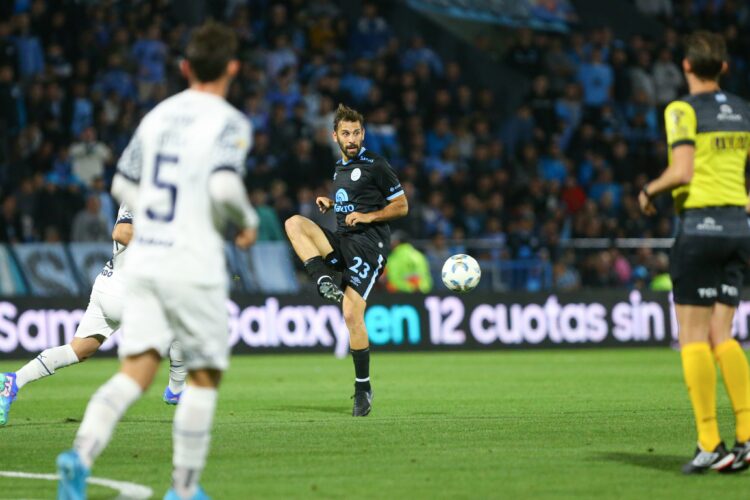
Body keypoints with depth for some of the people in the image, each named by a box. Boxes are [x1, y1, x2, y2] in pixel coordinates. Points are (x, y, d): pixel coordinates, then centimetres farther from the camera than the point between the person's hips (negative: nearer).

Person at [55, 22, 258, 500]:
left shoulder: (158, 115, 12)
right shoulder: (230, 123, -7)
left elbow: (123, 184, 18)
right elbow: (225, 186, -22)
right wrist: (247, 222, -3)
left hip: (144, 258, 5)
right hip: (194, 265, -5)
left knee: (136, 370, -1)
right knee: (204, 376, 10)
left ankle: (81, 454, -25)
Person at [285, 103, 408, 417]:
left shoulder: (375, 165, -4)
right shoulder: (340, 167, 17)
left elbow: (401, 206, -2)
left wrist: (367, 216, -14)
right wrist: (331, 204, 12)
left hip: (368, 244, -7)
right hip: (341, 241, 7)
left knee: (352, 314, -15)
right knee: (294, 223, -16)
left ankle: (363, 387, -2)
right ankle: (325, 283, -25)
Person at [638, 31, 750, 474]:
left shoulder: (684, 110, -8)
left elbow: (682, 172, -18)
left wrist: (650, 190, 0)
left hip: (700, 223, -6)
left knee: (693, 337, -2)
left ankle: (710, 444, -7)